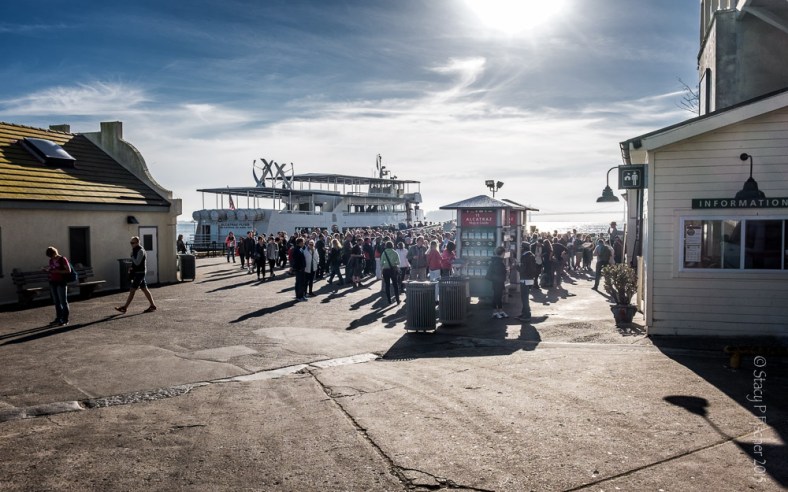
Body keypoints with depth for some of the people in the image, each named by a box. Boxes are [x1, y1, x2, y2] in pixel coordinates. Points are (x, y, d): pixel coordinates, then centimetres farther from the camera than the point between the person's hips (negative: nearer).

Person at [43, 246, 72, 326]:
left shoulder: (63, 259, -7)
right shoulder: (51, 260, 12)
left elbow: (68, 270, -10)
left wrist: (57, 271, -18)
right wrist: (46, 270, 1)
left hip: (61, 283, -6)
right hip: (53, 282, 6)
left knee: (63, 301, -3)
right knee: (56, 301, 7)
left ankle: (65, 319, 0)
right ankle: (58, 318, 13)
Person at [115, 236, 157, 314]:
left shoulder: (140, 251, -15)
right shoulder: (135, 250, 15)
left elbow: (137, 263, -21)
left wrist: (132, 256, -11)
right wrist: (131, 269, 10)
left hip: (140, 273, -10)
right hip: (137, 273, 10)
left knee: (132, 290, -7)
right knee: (144, 289, 10)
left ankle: (124, 308, -5)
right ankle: (153, 305, 13)